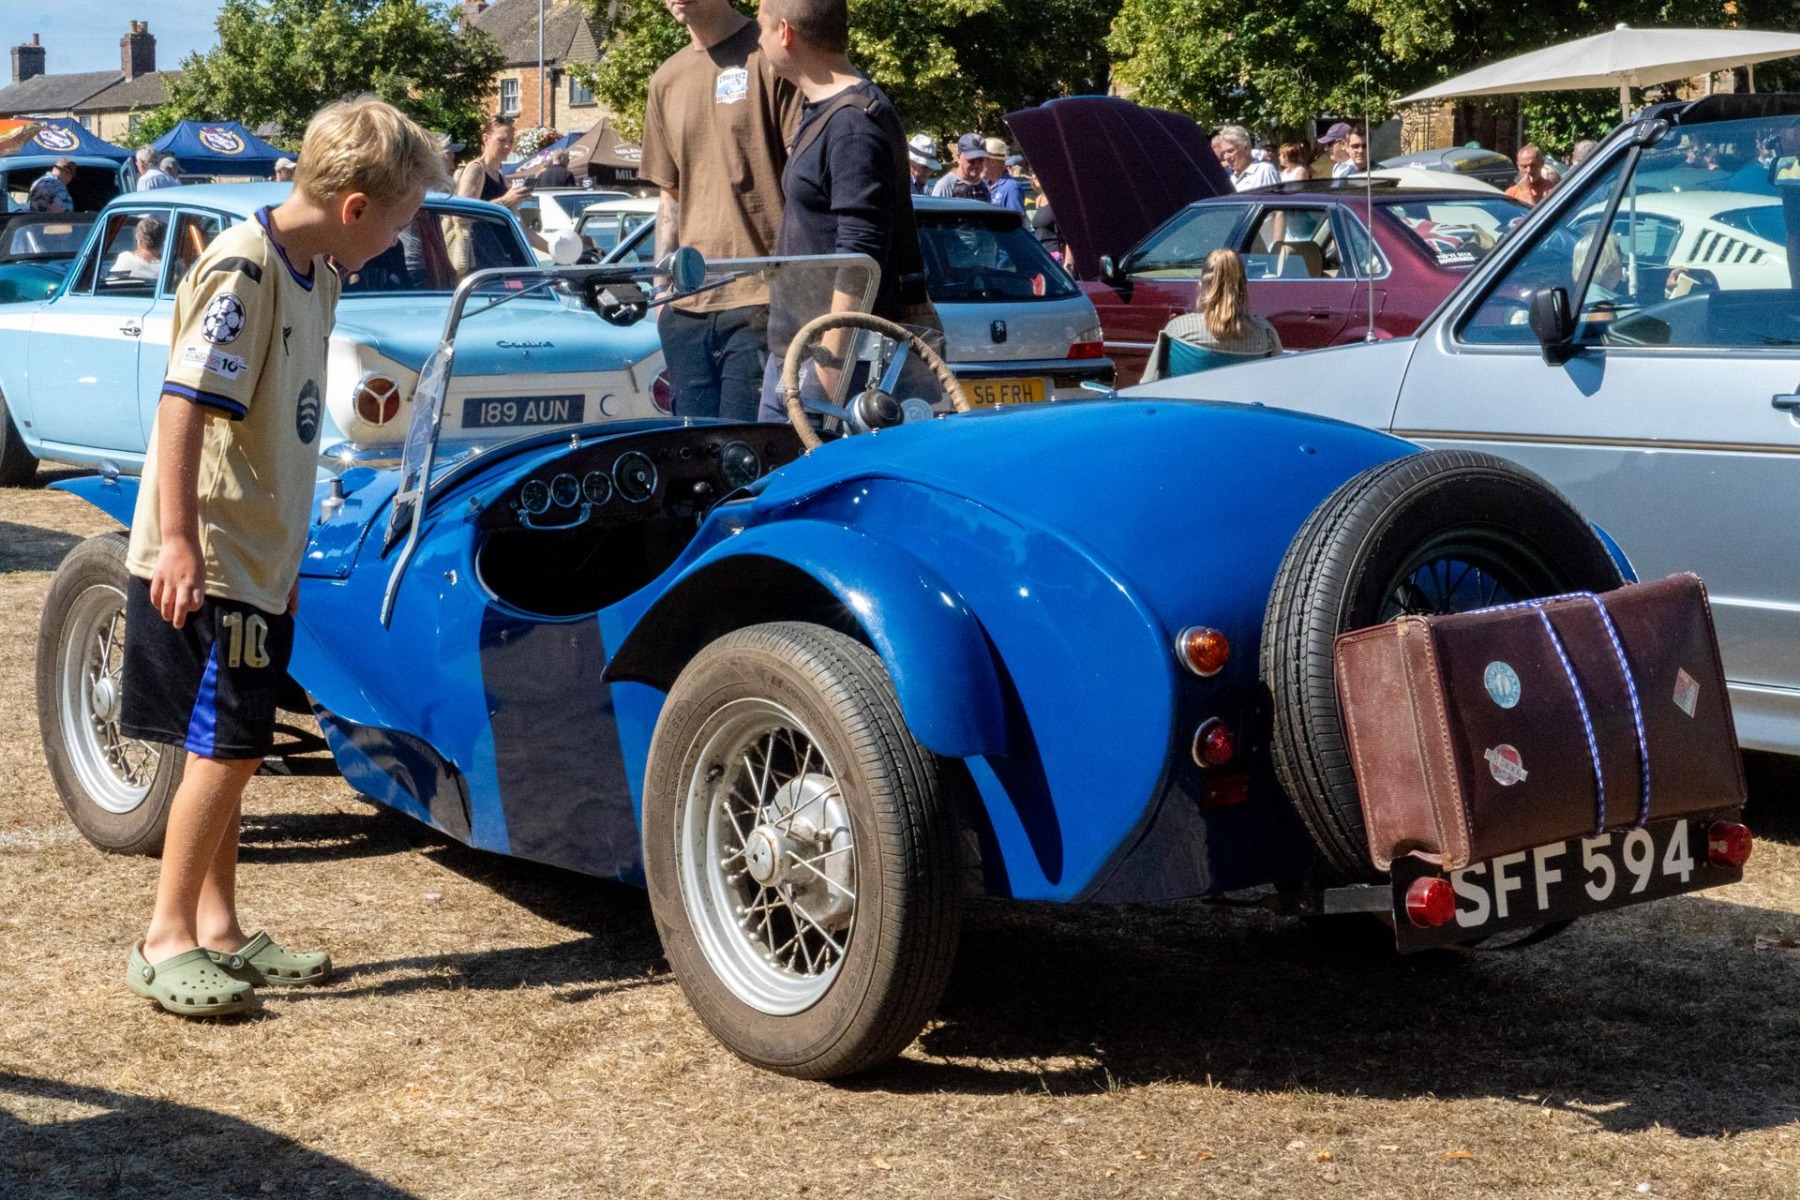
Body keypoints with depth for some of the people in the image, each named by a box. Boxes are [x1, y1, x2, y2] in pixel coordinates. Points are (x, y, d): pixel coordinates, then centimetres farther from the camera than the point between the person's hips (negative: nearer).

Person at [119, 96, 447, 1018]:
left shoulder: (318, 272, 9)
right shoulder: (242, 267, -18)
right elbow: (184, 402, -23)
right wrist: (177, 540, -28)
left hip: (259, 562, 9)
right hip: (204, 564, -9)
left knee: (233, 750, 13)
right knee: (224, 749, -6)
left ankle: (218, 930, 23)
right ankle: (164, 942, 4)